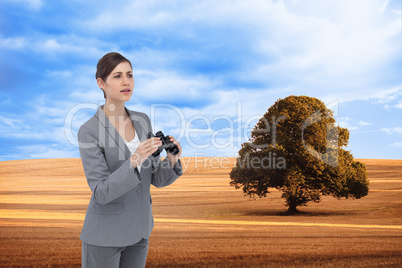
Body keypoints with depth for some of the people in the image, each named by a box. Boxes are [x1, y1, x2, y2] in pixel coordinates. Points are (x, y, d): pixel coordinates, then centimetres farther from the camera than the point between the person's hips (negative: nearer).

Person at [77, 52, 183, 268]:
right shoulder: (88, 132, -17)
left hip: (137, 228, 6)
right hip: (104, 233, -6)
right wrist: (134, 161, -37)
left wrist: (172, 159, -21)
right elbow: (101, 193, -22)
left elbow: (156, 178, 2)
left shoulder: (142, 121, 1)